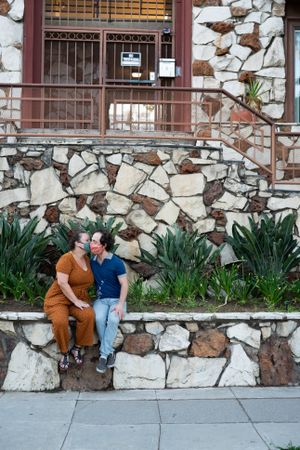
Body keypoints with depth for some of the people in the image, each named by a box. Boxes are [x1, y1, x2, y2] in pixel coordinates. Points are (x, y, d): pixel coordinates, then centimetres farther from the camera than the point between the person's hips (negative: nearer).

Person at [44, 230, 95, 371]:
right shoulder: (67, 259, -16)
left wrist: (82, 299, 4)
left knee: (89, 315, -27)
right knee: (60, 321, -34)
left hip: (80, 299, 5)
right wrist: (76, 301, -24)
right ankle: (64, 353, -10)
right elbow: (62, 282, -24)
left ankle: (77, 348, -7)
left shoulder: (87, 259, 6)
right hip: (59, 298, -5)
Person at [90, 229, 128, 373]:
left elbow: (124, 285, -10)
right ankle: (109, 352, -15)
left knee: (113, 319, -33)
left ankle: (103, 354, -20)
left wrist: (120, 304, -20)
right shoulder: (92, 262, 3)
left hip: (116, 300, -3)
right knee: (99, 319, -30)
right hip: (100, 300, 3)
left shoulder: (117, 263, -11)